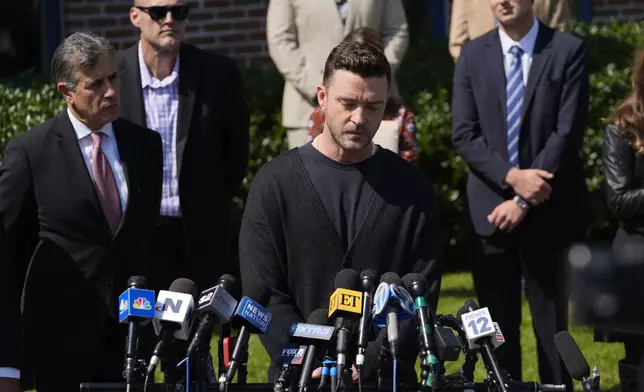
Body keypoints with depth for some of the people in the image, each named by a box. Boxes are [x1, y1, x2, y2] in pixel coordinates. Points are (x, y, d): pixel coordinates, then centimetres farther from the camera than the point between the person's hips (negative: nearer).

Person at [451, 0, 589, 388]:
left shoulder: (568, 51, -3)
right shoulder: (473, 55, 6)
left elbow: (568, 132, -9)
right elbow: (464, 135, 0)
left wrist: (525, 200, -13)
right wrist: (511, 177, -15)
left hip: (546, 210, -2)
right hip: (490, 209, 2)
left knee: (551, 321, 3)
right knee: (499, 322, 6)